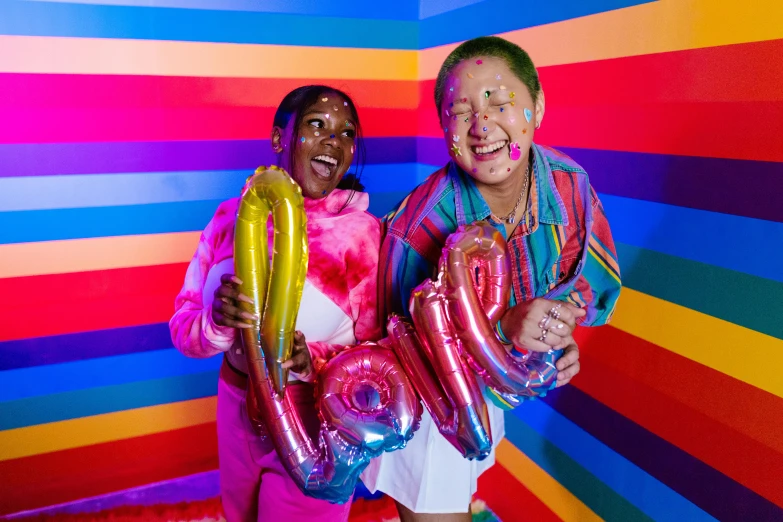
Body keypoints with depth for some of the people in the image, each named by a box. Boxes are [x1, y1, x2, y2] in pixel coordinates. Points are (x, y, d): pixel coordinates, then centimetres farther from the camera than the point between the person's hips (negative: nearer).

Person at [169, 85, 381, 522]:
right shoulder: (232, 215, -6)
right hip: (237, 412, 4)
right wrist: (217, 323, -26)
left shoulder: (365, 232, -15)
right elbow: (183, 329, -4)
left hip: (316, 424, -4)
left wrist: (313, 360, -29)